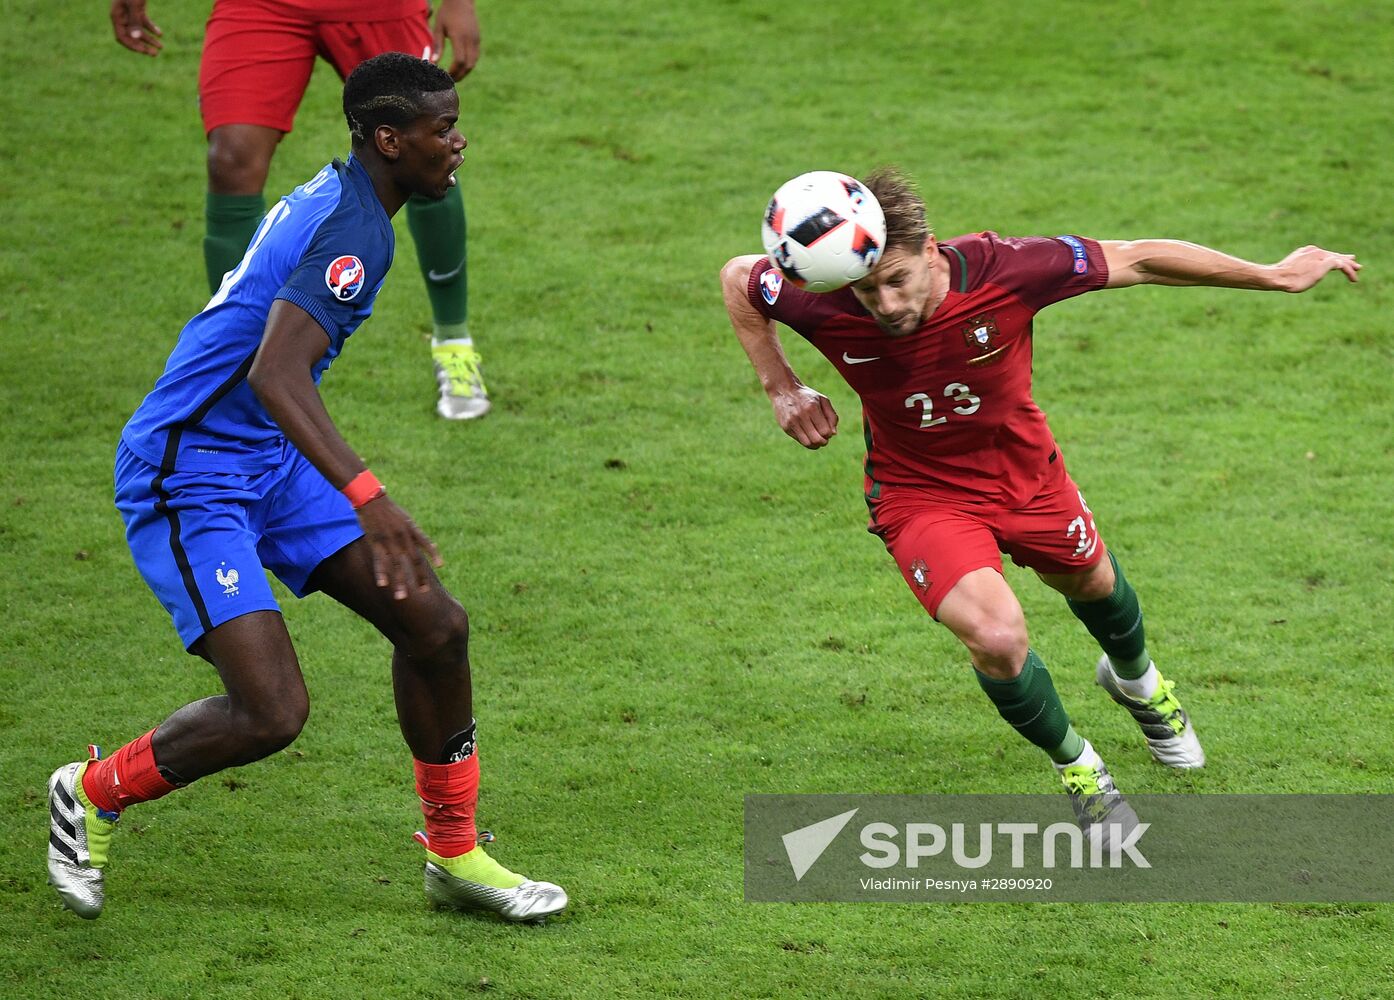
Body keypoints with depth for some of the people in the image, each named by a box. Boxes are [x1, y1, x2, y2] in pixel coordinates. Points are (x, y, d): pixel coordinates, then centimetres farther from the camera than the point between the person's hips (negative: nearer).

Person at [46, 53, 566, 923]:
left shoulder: (334, 199, 9)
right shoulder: (352, 229, -22)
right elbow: (274, 375, -36)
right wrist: (368, 498, -45)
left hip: (269, 461, 10)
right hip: (188, 481, -10)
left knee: (434, 624, 2)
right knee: (273, 711, -17)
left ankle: (456, 856, 16)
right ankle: (92, 795, 9)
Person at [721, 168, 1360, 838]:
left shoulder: (1001, 271, -33)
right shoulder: (825, 306, -31)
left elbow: (1138, 260, -22)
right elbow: (736, 278, -9)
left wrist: (1273, 276, -17)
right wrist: (782, 390, -14)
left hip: (1023, 474, 2)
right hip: (921, 498, -2)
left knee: (1091, 582, 27)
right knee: (997, 638, -23)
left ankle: (1137, 681, 64)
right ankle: (1079, 771, 7)